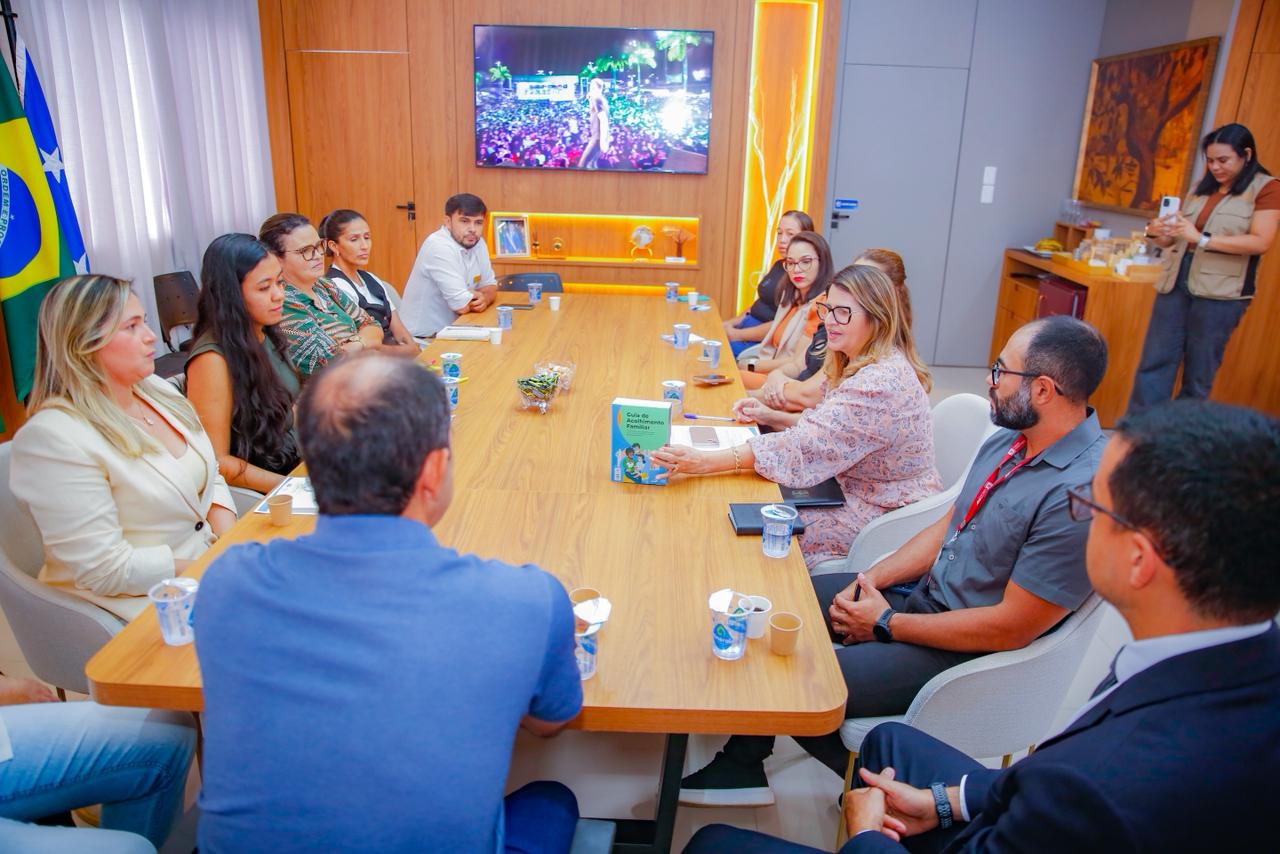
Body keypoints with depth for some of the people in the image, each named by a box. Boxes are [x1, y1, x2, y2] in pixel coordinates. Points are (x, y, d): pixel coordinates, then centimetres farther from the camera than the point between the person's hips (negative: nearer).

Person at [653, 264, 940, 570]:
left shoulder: (880, 384, -29)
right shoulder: (866, 366, 4)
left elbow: (802, 450, -35)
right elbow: (822, 433, 12)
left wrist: (706, 461, -38)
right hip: (855, 490, 9)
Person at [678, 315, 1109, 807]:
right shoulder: (1011, 438, 1)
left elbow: (1011, 628, -24)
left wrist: (886, 624, -16)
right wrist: (872, 580, -3)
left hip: (967, 652, -9)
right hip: (924, 594, 9)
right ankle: (743, 764, 18)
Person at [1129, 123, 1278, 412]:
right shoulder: (1202, 187, 16)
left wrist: (1201, 239, -21)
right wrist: (1160, 233, -4)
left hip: (1220, 291, -5)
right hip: (1176, 282, 5)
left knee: (1199, 372, 3)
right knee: (1154, 362, 0)